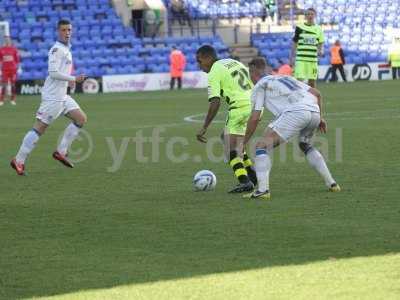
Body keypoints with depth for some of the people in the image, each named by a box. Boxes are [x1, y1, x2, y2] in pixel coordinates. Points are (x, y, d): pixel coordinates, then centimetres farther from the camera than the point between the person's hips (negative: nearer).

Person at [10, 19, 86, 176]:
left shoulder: (66, 49, 15)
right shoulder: (57, 49, -14)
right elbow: (53, 72, -22)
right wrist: (74, 79, -19)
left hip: (62, 96, 9)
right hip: (52, 97, -9)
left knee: (81, 118, 4)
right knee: (39, 128, -8)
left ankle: (61, 151, 7)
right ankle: (19, 160, -3)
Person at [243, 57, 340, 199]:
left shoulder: (260, 86, 18)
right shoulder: (286, 78, 35)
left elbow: (254, 118, 10)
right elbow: (317, 93, 28)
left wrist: (243, 142, 19)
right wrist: (319, 118, 32)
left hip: (295, 113, -7)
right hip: (314, 111, 7)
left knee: (262, 146, -1)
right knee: (305, 146, 34)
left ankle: (263, 189, -17)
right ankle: (331, 183, 28)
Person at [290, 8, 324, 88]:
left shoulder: (318, 29, 9)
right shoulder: (299, 28, 3)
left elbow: (320, 44, 14)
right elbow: (295, 43, 7)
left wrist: (321, 51, -8)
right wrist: (292, 57, 4)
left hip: (313, 59, 2)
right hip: (301, 59, -2)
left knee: (312, 82, 4)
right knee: (299, 80, -11)